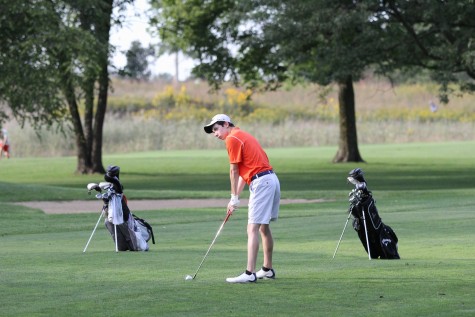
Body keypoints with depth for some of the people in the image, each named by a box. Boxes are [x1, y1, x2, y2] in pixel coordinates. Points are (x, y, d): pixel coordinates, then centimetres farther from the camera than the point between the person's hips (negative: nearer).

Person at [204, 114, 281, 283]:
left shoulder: (232, 139, -7)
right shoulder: (243, 136, 22)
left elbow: (234, 171, -5)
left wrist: (234, 198, 4)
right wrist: (235, 198, 18)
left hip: (260, 182, -10)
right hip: (271, 179, 10)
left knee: (253, 229, -13)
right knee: (264, 227, 19)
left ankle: (249, 273, -19)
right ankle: (267, 269, 28)